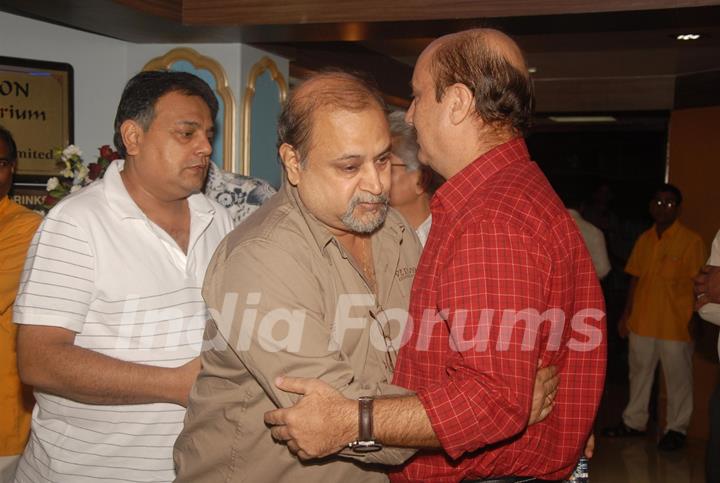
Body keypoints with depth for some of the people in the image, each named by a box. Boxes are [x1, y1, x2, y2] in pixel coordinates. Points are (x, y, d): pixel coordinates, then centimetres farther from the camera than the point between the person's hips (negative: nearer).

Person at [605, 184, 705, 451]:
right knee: (639, 372, 14)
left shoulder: (691, 240, -8)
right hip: (642, 321, 5)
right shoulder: (644, 239, 8)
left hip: (676, 325, -5)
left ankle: (676, 428, 21)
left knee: (678, 378, 7)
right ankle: (634, 422, 28)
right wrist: (626, 315, 11)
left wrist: (695, 321, -10)